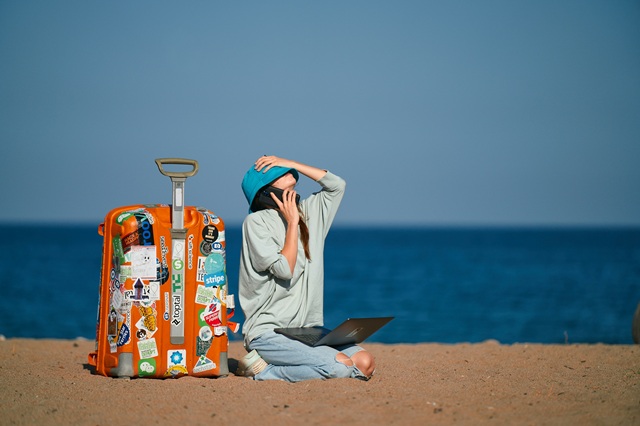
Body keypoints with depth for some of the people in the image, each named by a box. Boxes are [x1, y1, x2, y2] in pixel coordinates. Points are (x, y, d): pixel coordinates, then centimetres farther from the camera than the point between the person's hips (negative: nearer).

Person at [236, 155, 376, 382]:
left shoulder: (306, 212, 15)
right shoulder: (255, 222, -6)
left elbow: (337, 185, 18)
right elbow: (284, 269, -15)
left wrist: (289, 163, 9)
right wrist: (292, 222, -7)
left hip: (308, 330, 8)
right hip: (268, 332, -8)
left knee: (365, 364, -14)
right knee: (339, 367, -26)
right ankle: (262, 370, -7)